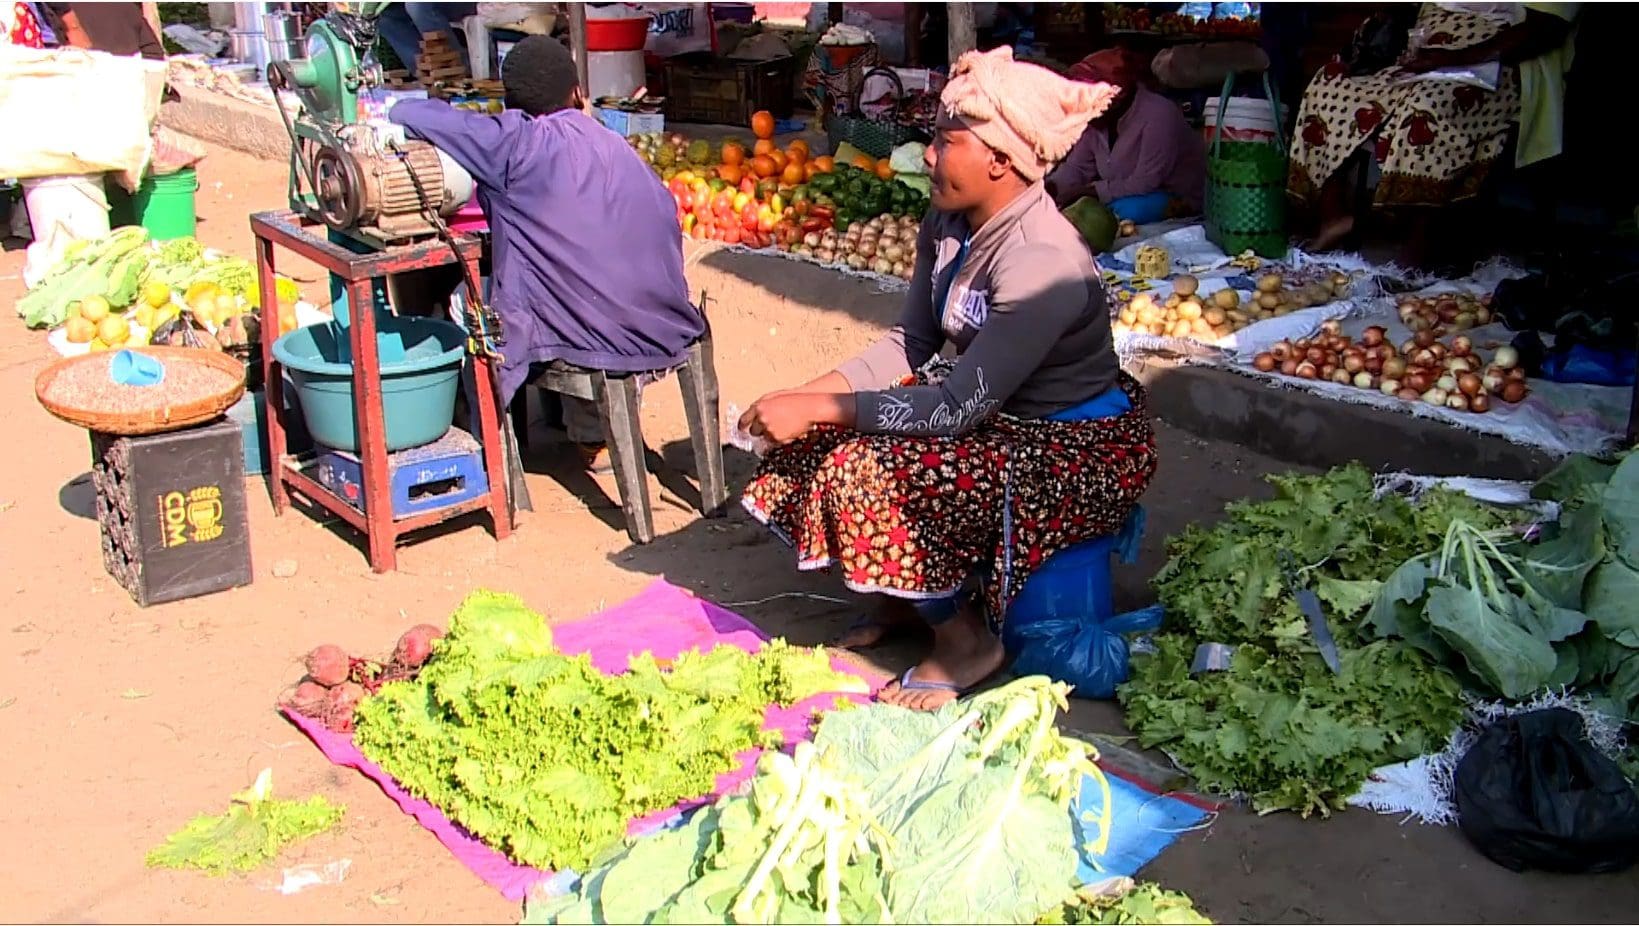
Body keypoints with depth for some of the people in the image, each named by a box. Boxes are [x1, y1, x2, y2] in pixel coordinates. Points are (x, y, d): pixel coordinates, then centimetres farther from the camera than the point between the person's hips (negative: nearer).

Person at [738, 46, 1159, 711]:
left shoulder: (1042, 263, -30)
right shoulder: (949, 224, -4)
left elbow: (959, 408, -29)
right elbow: (911, 343, 3)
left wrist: (816, 409, -26)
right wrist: (813, 396, -12)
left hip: (1080, 449, -9)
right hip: (996, 406, 9)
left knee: (875, 475, -25)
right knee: (825, 439, -3)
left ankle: (964, 637, -1)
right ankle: (913, 599, 15)